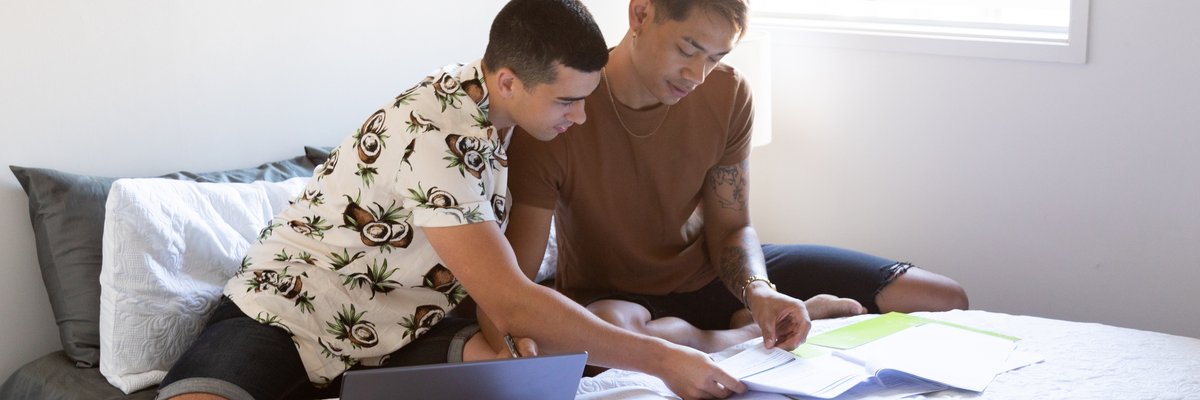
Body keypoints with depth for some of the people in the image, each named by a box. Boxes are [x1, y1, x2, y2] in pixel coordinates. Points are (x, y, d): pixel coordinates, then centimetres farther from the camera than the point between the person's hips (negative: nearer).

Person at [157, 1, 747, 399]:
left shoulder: (497, 107, -1)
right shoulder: (433, 137, -27)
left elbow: (494, 276, 6)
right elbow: (508, 300, -29)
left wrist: (511, 322, -15)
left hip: (401, 333, 8)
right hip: (284, 318, -8)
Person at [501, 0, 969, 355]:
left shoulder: (727, 93, -12)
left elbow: (730, 226, -5)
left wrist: (757, 290, -27)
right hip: (611, 296, -3)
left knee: (945, 300, -1)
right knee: (599, 330, -46)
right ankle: (750, 335, -18)